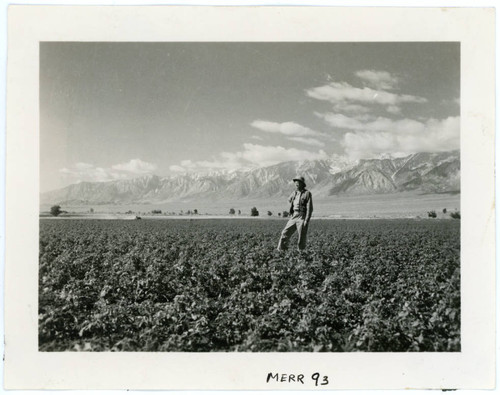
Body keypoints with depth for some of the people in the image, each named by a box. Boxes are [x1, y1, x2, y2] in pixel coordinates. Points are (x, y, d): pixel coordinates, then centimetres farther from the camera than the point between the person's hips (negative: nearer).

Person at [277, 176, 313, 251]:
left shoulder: (307, 194, -7)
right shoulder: (294, 193, 9)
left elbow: (309, 208, -12)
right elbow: (289, 200, 33)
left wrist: (306, 221, -18)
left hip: (302, 218, -6)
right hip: (293, 217, 6)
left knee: (302, 238, -3)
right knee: (285, 234, 0)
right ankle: (280, 251, 4)